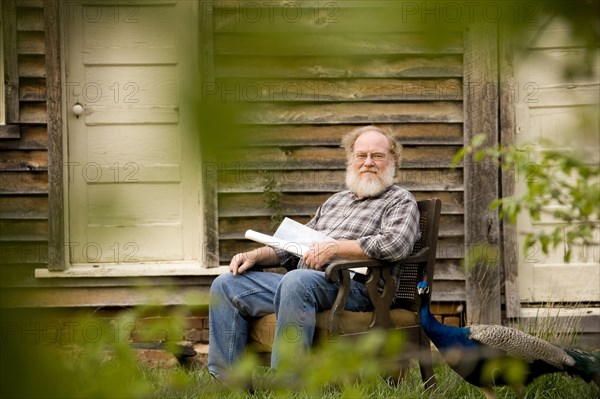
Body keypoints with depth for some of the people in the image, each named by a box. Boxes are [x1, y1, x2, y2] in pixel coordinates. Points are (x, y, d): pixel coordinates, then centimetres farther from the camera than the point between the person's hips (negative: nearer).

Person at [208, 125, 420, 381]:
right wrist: (254, 255, 16)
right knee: (226, 285, -3)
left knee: (297, 280, -39)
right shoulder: (336, 201, 31)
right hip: (304, 281, 8)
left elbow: (395, 244, -15)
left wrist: (335, 248, -15)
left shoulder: (400, 201, 7)